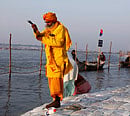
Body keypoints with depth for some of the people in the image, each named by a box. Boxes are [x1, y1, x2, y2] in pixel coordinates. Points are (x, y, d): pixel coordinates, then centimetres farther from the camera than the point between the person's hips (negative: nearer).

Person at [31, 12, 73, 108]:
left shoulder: (60, 28, -8)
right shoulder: (48, 29, 19)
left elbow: (58, 42, -21)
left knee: (56, 78, -14)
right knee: (51, 79, 7)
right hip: (51, 59, 9)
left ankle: (57, 100, -15)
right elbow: (40, 36, 11)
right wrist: (36, 30, -9)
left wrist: (44, 39, -20)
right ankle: (55, 100, 12)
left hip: (59, 58, -9)